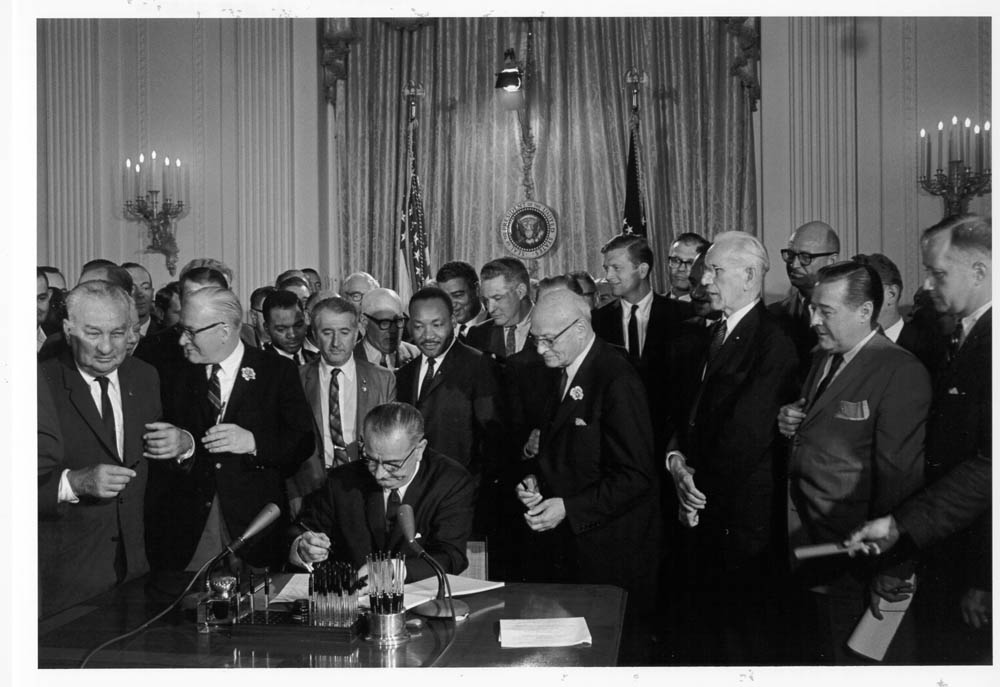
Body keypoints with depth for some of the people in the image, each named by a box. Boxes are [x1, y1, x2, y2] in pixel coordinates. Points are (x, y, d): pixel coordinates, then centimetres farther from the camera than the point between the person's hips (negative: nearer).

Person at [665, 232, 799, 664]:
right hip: (702, 515, 7)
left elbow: (748, 435, -20)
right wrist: (676, 458, -7)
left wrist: (701, 488, -9)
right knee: (700, 628, 16)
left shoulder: (774, 345, -16)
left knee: (744, 634, 8)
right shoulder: (708, 339, 12)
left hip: (743, 519, -7)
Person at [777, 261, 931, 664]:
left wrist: (892, 573, -18)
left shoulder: (901, 373, -17)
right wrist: (791, 427, -1)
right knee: (817, 655, 19)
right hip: (809, 553, 8)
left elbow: (900, 479, -19)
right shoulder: (822, 359, 9)